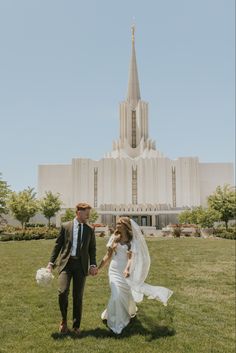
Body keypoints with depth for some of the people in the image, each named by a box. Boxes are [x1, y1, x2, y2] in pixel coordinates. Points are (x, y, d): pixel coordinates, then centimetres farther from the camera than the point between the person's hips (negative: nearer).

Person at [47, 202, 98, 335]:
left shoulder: (90, 229, 7)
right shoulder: (66, 226, 2)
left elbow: (92, 249, 8)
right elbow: (58, 245, 5)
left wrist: (93, 265, -5)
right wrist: (51, 262, -2)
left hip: (81, 264, 2)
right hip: (66, 263, -1)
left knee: (78, 296, 5)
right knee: (63, 292, -15)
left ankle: (76, 326, 24)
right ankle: (64, 320, 14)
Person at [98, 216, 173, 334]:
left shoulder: (132, 241, -6)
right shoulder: (114, 238, 0)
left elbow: (130, 257, -18)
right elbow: (108, 255, 3)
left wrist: (127, 269, -35)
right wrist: (98, 268, 1)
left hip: (126, 270, 0)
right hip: (115, 270, 1)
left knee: (126, 294, 13)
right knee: (117, 295, -7)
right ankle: (116, 323, 14)